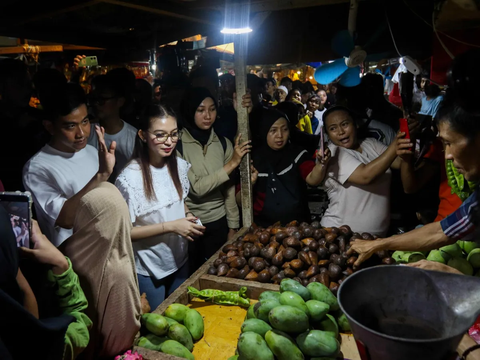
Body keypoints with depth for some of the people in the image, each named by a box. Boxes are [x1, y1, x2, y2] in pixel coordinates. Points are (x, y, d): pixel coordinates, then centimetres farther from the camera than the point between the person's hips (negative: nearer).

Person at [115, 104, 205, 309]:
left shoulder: (180, 165, -5)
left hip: (180, 260, 6)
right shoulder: (129, 179, -25)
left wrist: (187, 216, -9)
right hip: (147, 269, -5)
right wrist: (171, 226, -25)